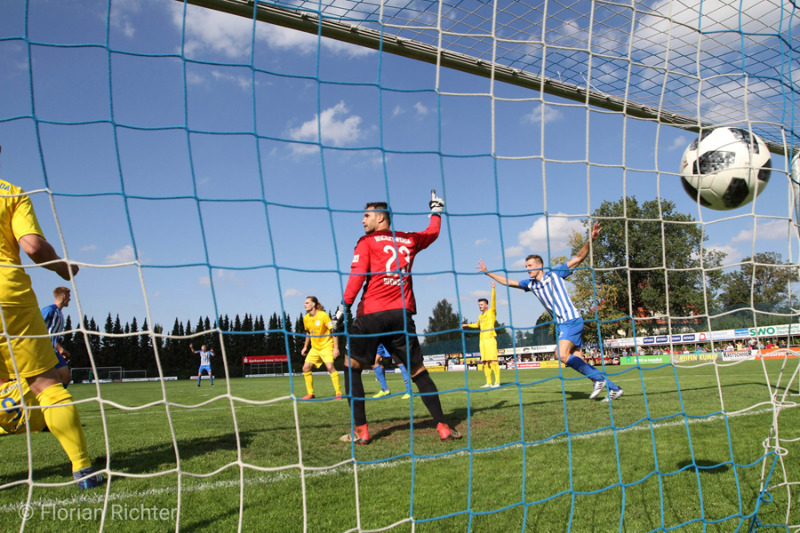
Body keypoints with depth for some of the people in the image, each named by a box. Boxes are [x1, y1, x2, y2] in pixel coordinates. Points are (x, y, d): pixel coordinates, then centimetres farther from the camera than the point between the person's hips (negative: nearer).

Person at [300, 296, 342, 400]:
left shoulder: (323, 315, -15)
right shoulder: (306, 318, 3)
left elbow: (333, 331, -14)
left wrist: (336, 348, -18)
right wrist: (305, 347, 20)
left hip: (326, 345, -6)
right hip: (315, 347, 7)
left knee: (330, 366, -22)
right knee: (306, 367, -2)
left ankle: (338, 393, -14)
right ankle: (310, 393, 11)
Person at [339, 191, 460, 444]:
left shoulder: (367, 242, 4)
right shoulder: (409, 240, 15)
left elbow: (357, 277, -9)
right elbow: (432, 233, 34)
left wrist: (345, 307, -11)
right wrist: (436, 211, 48)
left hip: (371, 313, -3)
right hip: (402, 314, 4)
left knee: (351, 367, 8)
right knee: (418, 371, 9)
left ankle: (361, 430, 3)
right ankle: (442, 427, 6)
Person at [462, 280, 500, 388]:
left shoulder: (491, 312, 2)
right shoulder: (480, 316, 21)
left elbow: (493, 301, -13)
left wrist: (493, 289, -22)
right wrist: (467, 325, 44)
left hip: (490, 338, -7)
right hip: (482, 339, 7)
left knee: (493, 360, -11)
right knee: (485, 362, 6)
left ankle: (497, 382, -11)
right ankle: (489, 383, 10)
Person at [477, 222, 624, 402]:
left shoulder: (555, 274, -3)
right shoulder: (530, 284, 13)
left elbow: (579, 257, -6)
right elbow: (508, 282, 21)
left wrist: (590, 240, -20)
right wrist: (488, 272, 19)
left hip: (571, 321, -7)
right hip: (561, 324, 7)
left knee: (562, 355, -24)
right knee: (578, 361, 2)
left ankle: (598, 379, -12)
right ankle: (613, 388, 9)